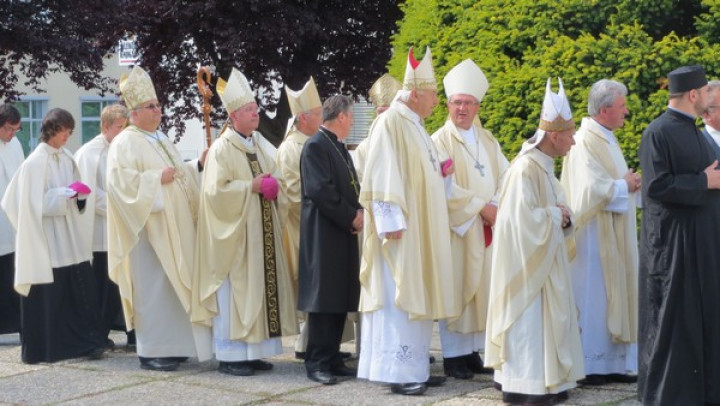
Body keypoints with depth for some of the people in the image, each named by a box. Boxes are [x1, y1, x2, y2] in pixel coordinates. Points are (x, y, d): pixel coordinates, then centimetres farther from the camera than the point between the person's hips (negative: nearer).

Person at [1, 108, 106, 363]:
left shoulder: (66, 159, 11)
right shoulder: (35, 163, -9)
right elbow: (37, 203, -14)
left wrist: (79, 194, -2)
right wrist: (66, 192, -16)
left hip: (71, 240, 6)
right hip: (48, 242, -6)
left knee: (83, 292, 1)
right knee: (50, 296, -1)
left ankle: (86, 342, 7)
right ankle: (46, 348, 9)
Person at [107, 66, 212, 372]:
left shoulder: (161, 140, 17)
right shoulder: (125, 143, -10)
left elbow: (178, 173, 26)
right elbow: (120, 180, -22)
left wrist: (198, 165, 9)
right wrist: (157, 178, -19)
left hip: (175, 227, 9)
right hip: (150, 227, -9)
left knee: (174, 286, 10)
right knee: (152, 288, -6)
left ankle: (172, 344, 18)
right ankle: (151, 352, 1)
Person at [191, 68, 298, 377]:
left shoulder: (262, 145, 12)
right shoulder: (222, 149, -9)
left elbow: (278, 177, 19)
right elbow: (216, 189, -16)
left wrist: (272, 187, -3)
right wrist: (252, 186, -17)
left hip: (262, 230, 7)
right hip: (234, 232, -7)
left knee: (259, 288, 8)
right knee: (235, 291, -5)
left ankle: (252, 351, 16)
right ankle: (230, 356, 0)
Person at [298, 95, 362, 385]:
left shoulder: (339, 147, 18)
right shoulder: (315, 146, -10)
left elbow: (351, 186, 20)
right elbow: (320, 190, -19)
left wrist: (358, 211, 0)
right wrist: (351, 217, -14)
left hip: (344, 233, 9)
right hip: (323, 234, -9)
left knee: (341, 298, 8)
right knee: (323, 297, -6)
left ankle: (332, 358, 14)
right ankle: (317, 363, -2)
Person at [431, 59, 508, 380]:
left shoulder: (488, 141, 15)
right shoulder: (440, 141, -2)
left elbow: (506, 176, 8)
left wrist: (497, 205, -10)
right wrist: (480, 207, -16)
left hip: (488, 228, 5)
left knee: (482, 288, 5)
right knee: (456, 289, -4)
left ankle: (473, 350, 11)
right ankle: (453, 355, 1)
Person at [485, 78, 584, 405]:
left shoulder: (544, 167, 10)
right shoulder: (526, 168, -21)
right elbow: (524, 218, -24)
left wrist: (563, 217, -2)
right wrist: (556, 213, -11)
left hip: (544, 259, 10)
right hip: (527, 260, -10)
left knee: (545, 316, 13)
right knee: (528, 317, -5)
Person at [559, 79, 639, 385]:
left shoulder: (607, 139, 15)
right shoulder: (585, 141, -16)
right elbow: (592, 188, -22)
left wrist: (628, 183, 4)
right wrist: (625, 186, -9)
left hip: (615, 234, 10)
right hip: (595, 234, -10)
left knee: (613, 296, 10)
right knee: (592, 297, -4)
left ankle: (613, 361, 15)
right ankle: (588, 365, 3)